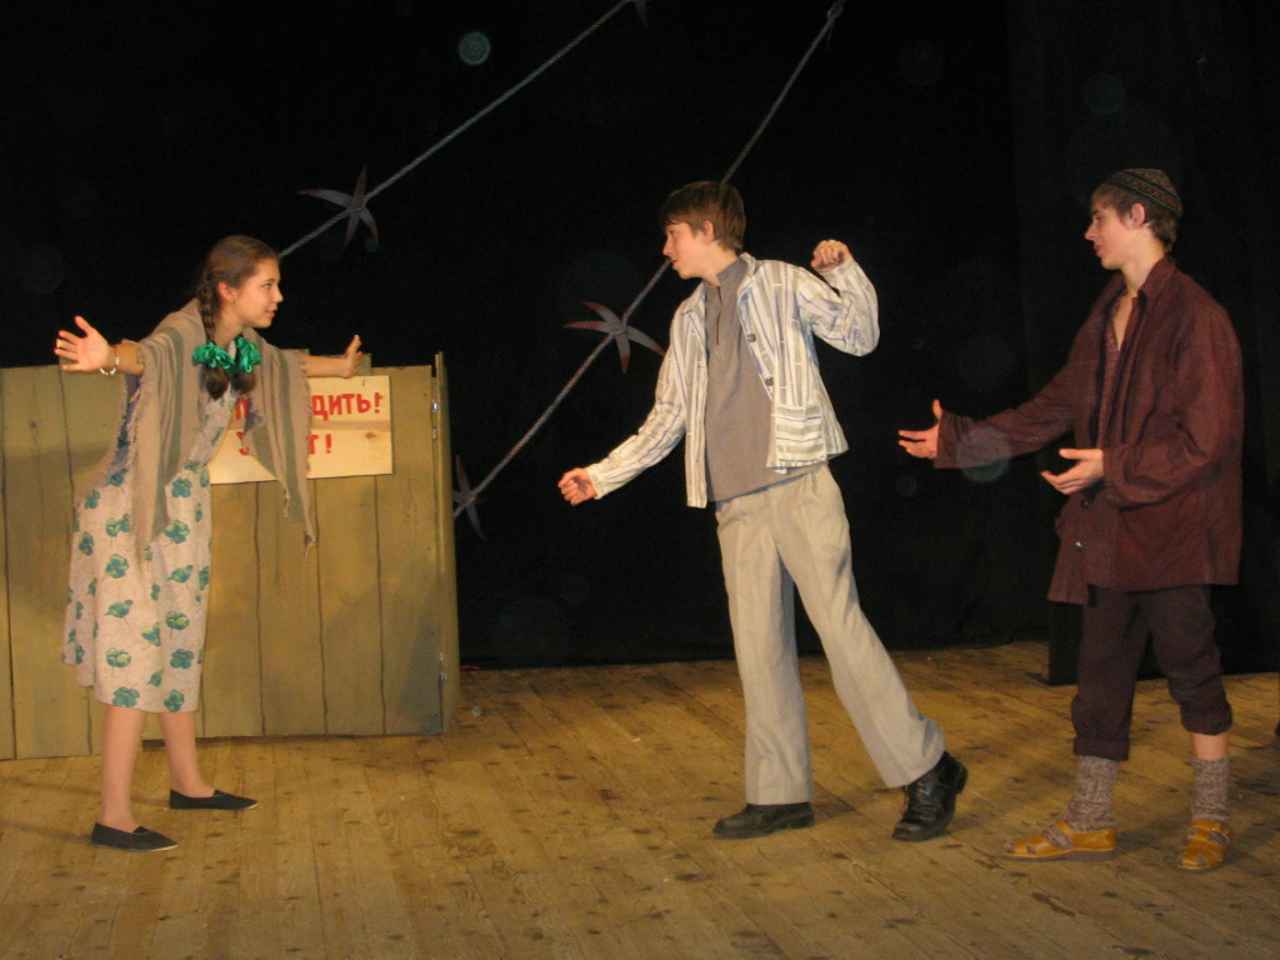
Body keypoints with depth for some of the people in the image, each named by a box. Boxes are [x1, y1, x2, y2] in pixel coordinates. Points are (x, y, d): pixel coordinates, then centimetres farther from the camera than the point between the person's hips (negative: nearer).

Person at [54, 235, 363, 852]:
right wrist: (108, 358, -71)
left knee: (181, 650, 18)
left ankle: (187, 784, 32)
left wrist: (339, 366, 47)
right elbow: (148, 355, -47)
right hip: (134, 511, -9)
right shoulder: (183, 336, -22)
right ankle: (113, 818, -3)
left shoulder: (244, 345, 4)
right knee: (136, 655, -8)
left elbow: (282, 364, 28)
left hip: (185, 512, 9)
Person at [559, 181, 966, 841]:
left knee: (840, 625, -11)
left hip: (798, 486, -6)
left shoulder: (782, 284, 4)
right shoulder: (688, 319, 19)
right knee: (758, 646, 5)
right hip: (736, 503, 6)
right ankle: (779, 794, 11)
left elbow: (860, 337, 5)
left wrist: (845, 271, -10)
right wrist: (601, 476, 17)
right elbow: (667, 419, 21)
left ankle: (926, 770, -3)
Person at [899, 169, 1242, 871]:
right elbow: (1053, 408, 20)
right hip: (1109, 528, 8)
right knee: (1101, 672, 9)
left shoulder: (1193, 315, -10)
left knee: (1188, 664, 0)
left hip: (1174, 524, -8)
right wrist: (959, 440, 21)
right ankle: (1089, 823, 17)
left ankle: (1210, 820, 14)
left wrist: (1114, 467, -17)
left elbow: (1208, 437, -15)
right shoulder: (1107, 317, 15)